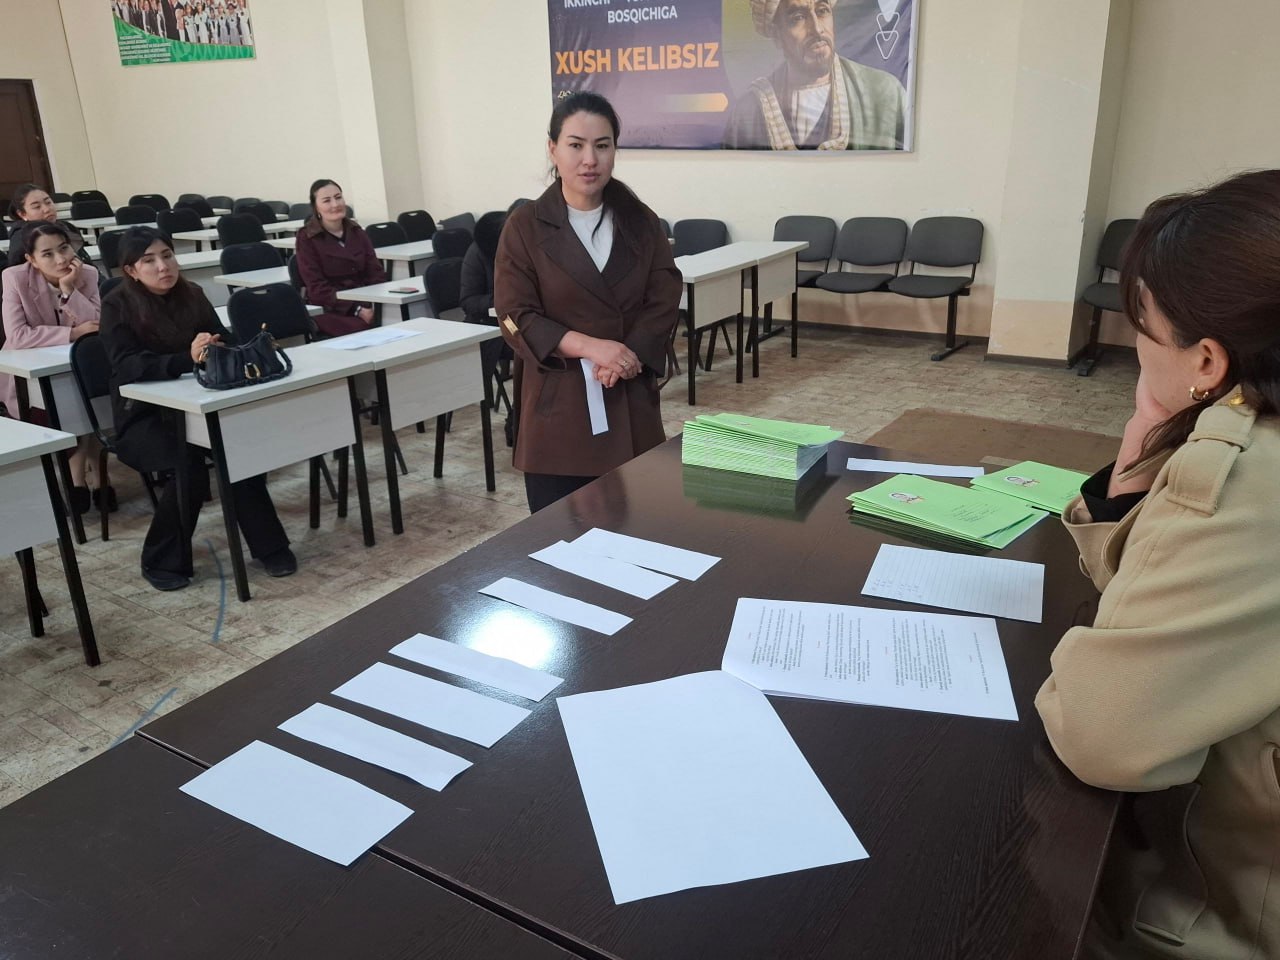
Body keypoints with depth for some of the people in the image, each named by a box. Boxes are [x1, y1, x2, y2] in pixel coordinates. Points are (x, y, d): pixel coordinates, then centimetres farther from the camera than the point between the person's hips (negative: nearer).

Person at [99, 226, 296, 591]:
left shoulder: (192, 294, 4)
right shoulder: (117, 306, -10)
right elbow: (127, 367, -25)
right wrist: (187, 358, -40)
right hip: (142, 416, -3)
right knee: (188, 464, -31)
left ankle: (268, 544, -16)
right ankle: (162, 560, -8)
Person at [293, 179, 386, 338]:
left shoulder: (357, 233, 15)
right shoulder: (307, 238, 0)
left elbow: (376, 273, 11)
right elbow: (317, 289, -7)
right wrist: (355, 310, -20)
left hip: (365, 306, 5)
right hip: (330, 312, -4)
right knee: (364, 328, -35)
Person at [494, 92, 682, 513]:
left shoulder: (640, 221, 7)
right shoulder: (525, 226, -2)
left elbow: (665, 301, 2)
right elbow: (516, 317, -6)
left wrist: (626, 355, -16)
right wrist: (590, 346, -20)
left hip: (630, 400, 3)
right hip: (558, 404, -2)